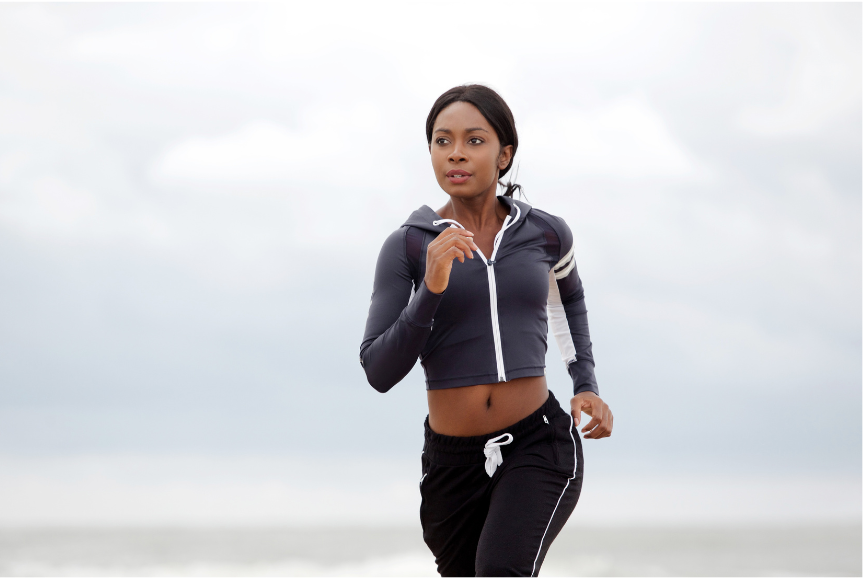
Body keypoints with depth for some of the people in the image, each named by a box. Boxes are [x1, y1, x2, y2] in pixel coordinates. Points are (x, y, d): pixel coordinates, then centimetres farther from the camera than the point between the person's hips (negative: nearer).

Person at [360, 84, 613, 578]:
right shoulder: (406, 248, -4)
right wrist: (432, 287, -25)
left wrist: (587, 388, 11)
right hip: (453, 463, 2)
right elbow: (380, 372, -12)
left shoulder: (545, 234, 1)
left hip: (539, 448, -2)